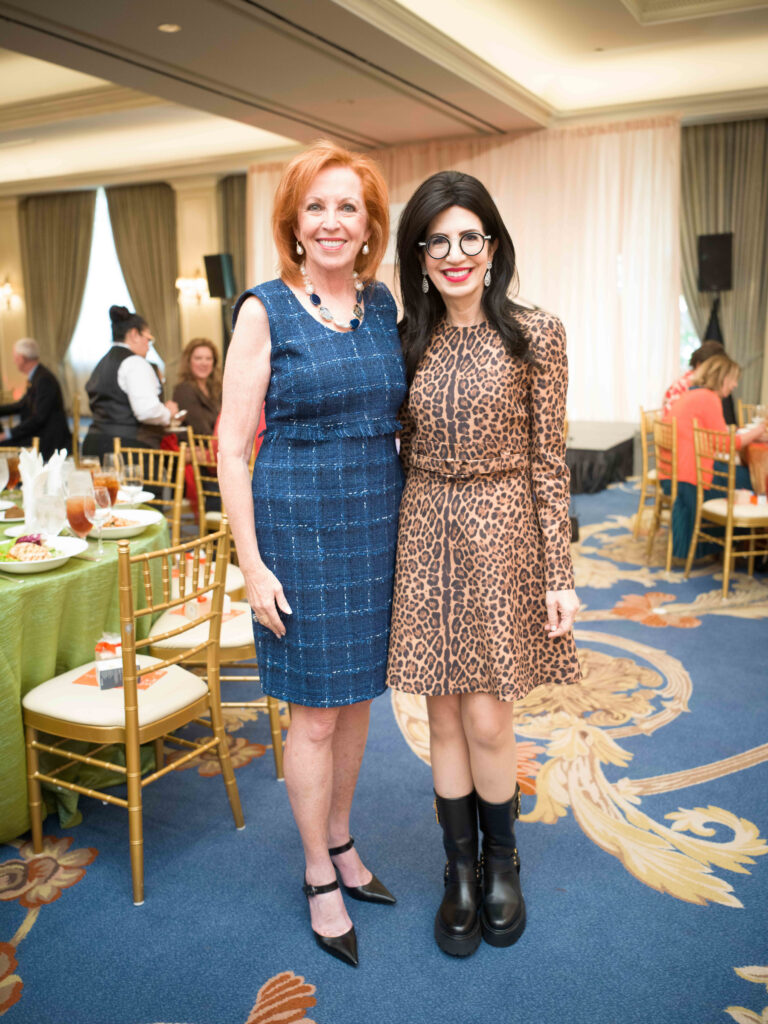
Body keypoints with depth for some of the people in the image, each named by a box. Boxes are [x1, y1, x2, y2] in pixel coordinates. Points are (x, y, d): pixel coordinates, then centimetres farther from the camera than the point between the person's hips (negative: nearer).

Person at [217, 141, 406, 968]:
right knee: (316, 711, 5)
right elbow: (231, 444, -9)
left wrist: (409, 522, 9)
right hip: (300, 525, -5)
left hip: (378, 523, 5)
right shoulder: (266, 310, -7)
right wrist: (252, 565, -13)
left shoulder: (382, 304, 7)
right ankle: (319, 877, 26)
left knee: (357, 697, 16)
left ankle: (341, 844, 38)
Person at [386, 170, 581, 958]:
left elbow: (548, 462, -4)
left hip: (502, 536, -3)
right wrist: (393, 546, 8)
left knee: (487, 719, 0)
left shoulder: (534, 335, -4)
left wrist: (559, 574, -6)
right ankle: (460, 872, 30)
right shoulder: (410, 341, 6)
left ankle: (501, 863, 29)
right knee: (445, 717, 9)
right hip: (426, 538, 3)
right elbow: (401, 451, 10)